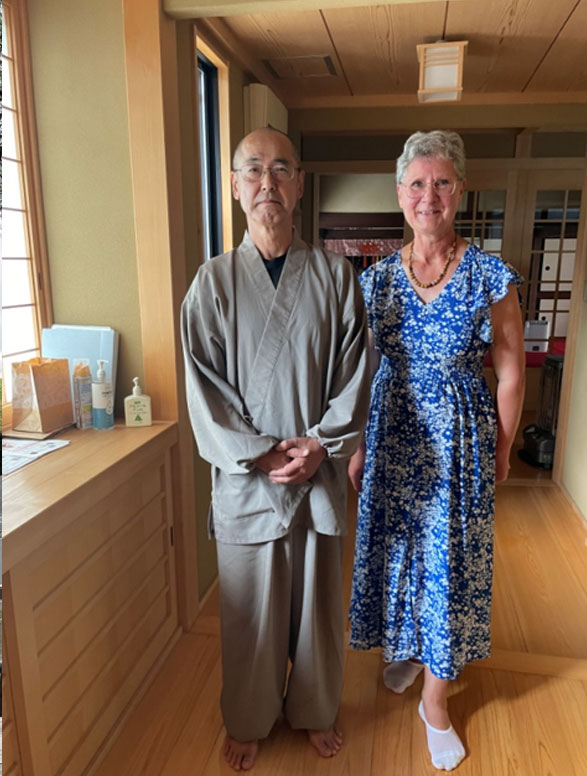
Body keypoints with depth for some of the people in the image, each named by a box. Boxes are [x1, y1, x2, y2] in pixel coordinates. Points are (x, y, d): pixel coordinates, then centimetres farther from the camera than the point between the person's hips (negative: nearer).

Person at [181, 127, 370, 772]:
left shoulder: (335, 276, 0)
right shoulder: (213, 282, -2)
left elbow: (354, 375, -1)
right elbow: (204, 389, -6)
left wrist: (320, 445, -11)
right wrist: (260, 453, -13)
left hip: (320, 473, 1)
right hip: (246, 478, -1)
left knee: (317, 601, 17)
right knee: (249, 610, 14)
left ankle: (314, 710, 44)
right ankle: (247, 720, 41)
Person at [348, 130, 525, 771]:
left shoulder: (490, 277, -9)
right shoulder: (375, 280, -1)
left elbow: (510, 374, -3)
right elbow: (360, 370, 3)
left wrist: (500, 451, 1)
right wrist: (358, 448, 3)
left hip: (459, 440, -2)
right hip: (391, 437, 3)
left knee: (448, 560, 8)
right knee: (394, 547, 16)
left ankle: (435, 700, 31)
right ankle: (403, 646, 47)